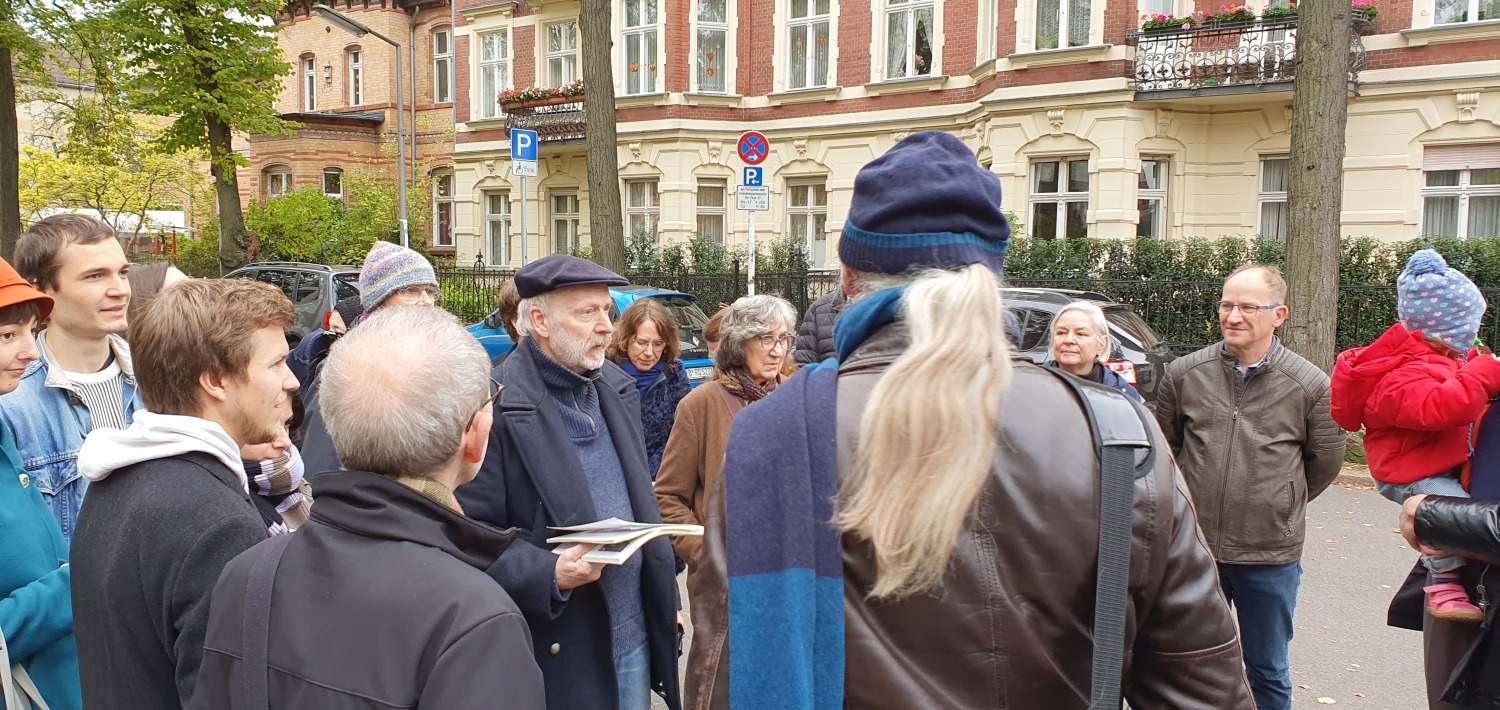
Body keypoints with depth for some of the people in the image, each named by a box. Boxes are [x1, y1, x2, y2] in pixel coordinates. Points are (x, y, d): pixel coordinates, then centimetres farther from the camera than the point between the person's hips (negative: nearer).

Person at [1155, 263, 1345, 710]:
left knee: (1267, 673, 15)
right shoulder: (1183, 374, -3)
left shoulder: (1311, 386, -7)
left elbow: (1324, 464, 6)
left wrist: (1278, 505, 10)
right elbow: (1165, 444, 11)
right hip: (1194, 546, 2)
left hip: (1271, 557, -1)